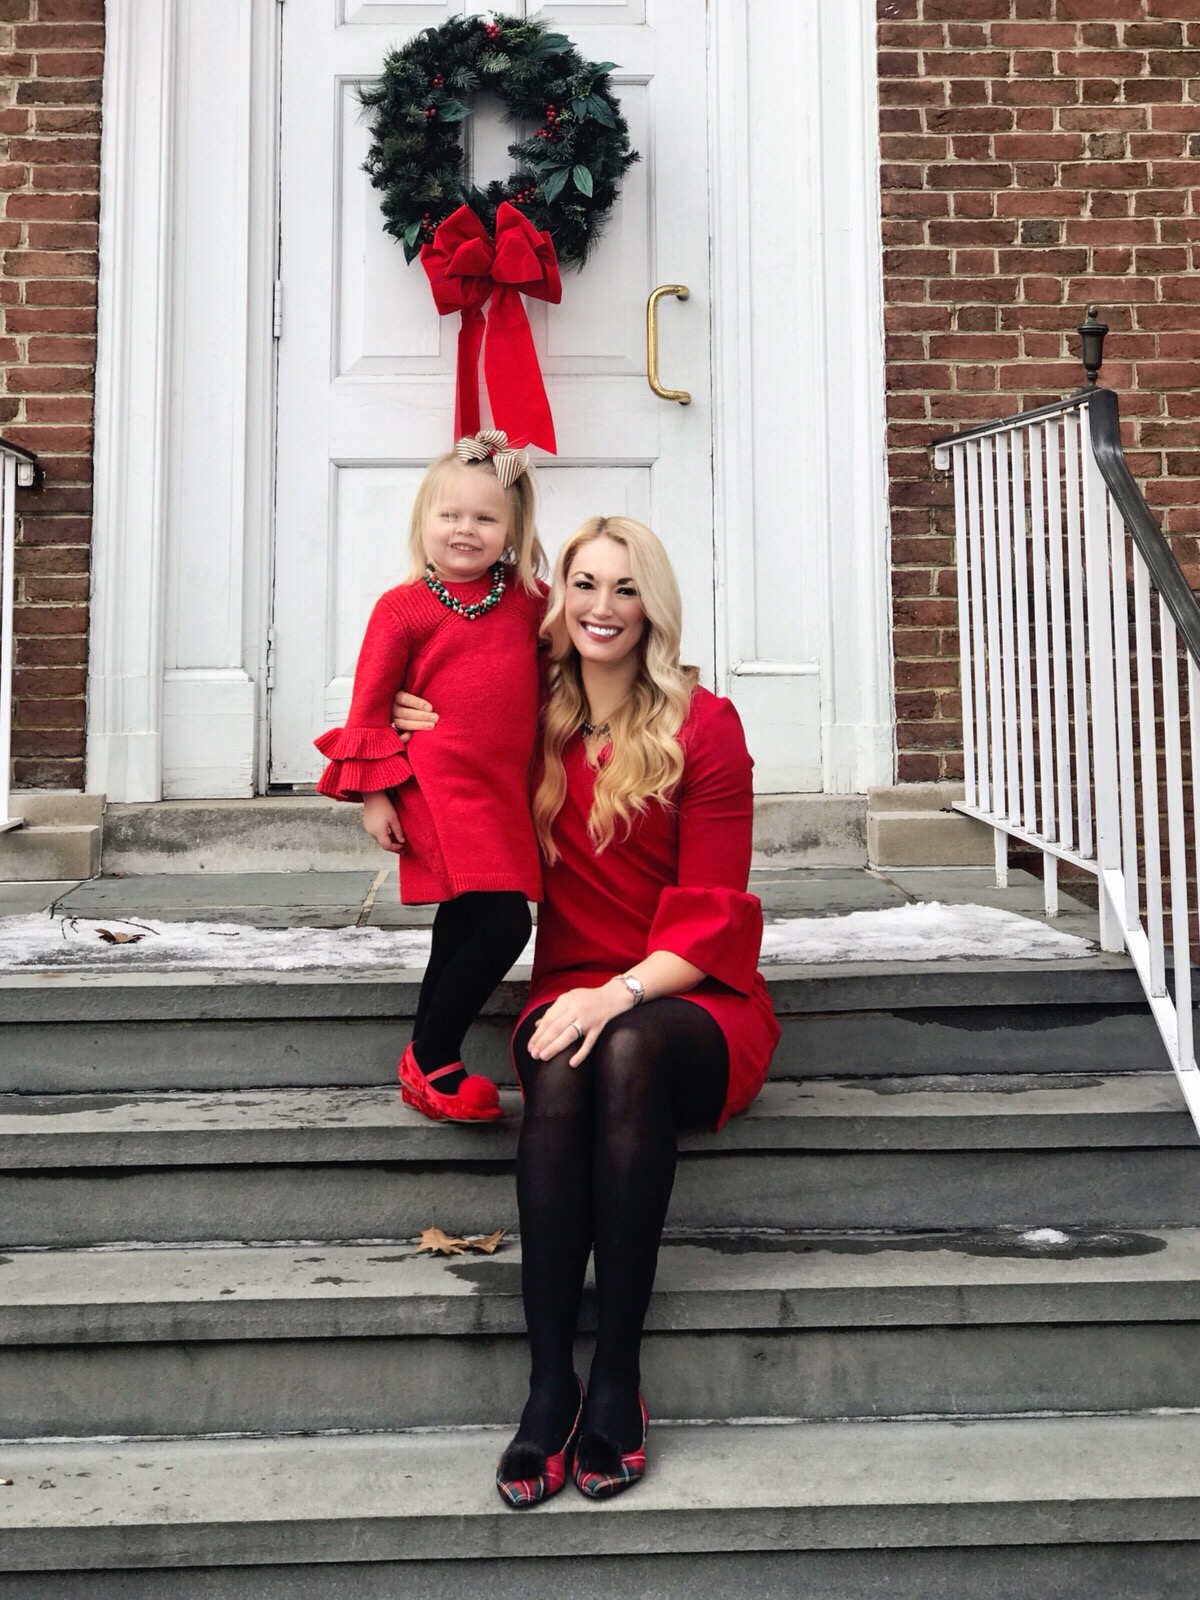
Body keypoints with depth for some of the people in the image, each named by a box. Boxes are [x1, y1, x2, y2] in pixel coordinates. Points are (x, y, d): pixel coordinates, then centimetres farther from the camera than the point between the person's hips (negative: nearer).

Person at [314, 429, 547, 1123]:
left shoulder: (530, 599, 10)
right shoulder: (404, 608, -2)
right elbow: (370, 703, -1)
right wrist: (374, 795, -5)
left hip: (506, 795, 6)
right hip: (439, 788, -5)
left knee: (462, 923, 13)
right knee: (503, 920, -15)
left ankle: (432, 1066, 27)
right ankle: (431, 1060, 2)